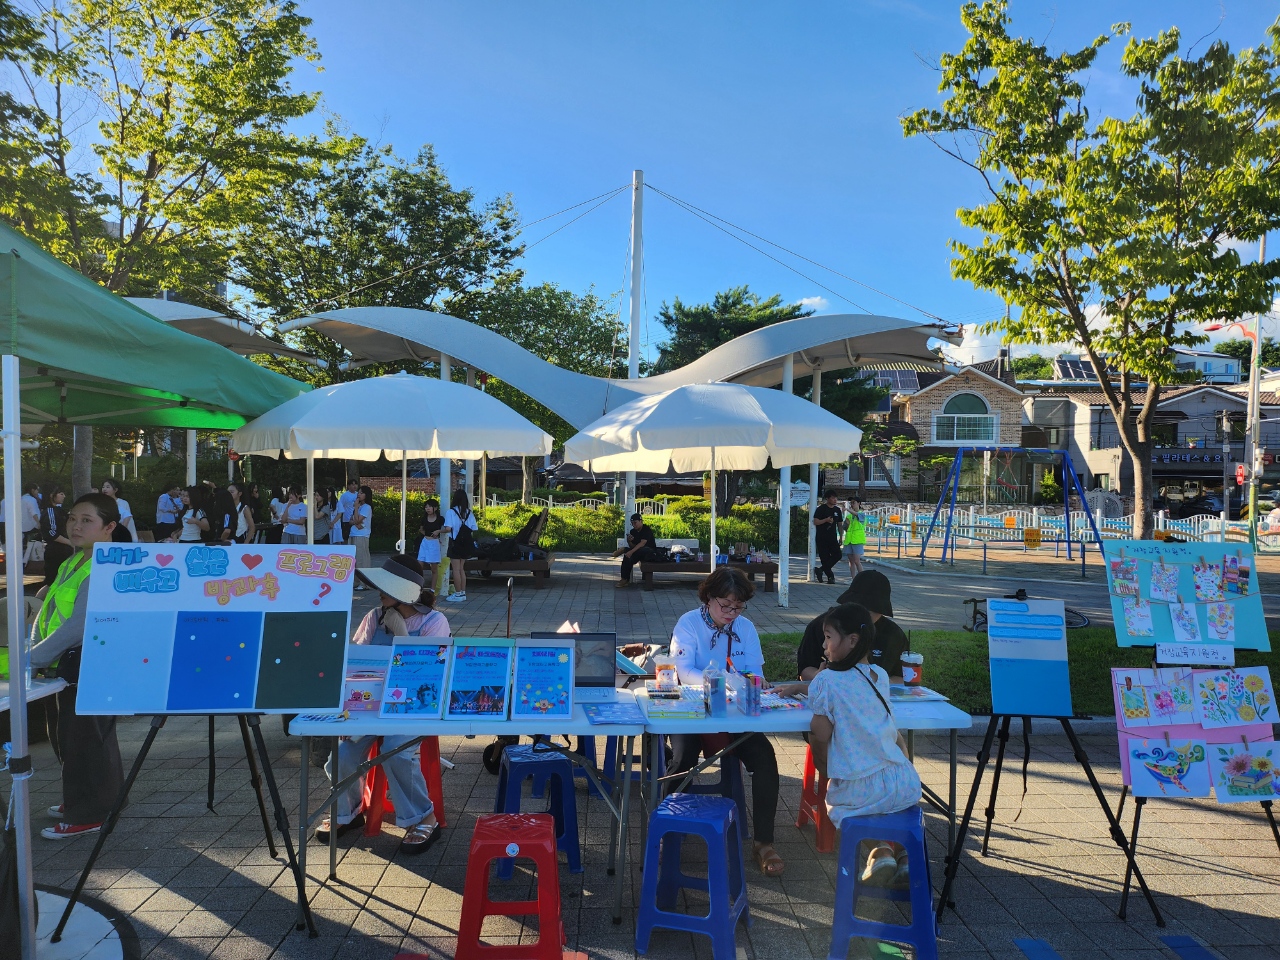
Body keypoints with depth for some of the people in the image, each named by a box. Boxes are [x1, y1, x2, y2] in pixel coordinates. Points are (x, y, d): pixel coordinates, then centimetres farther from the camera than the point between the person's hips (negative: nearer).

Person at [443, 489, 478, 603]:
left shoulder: (451, 511, -10)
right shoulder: (469, 512, 5)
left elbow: (448, 528, -19)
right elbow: (474, 529, 2)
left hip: (455, 542, -6)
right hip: (466, 543, 6)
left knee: (456, 569, 1)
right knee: (461, 569, 15)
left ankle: (458, 594, 3)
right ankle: (463, 593, 18)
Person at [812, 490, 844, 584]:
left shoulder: (837, 510, 13)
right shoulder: (821, 509, -4)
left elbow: (840, 524, 18)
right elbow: (815, 522, -9)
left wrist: (841, 537, 14)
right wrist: (826, 520, -22)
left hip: (833, 538, 5)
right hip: (822, 538, -5)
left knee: (837, 555, -6)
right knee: (825, 558, -5)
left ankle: (821, 570, 2)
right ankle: (830, 576, 3)